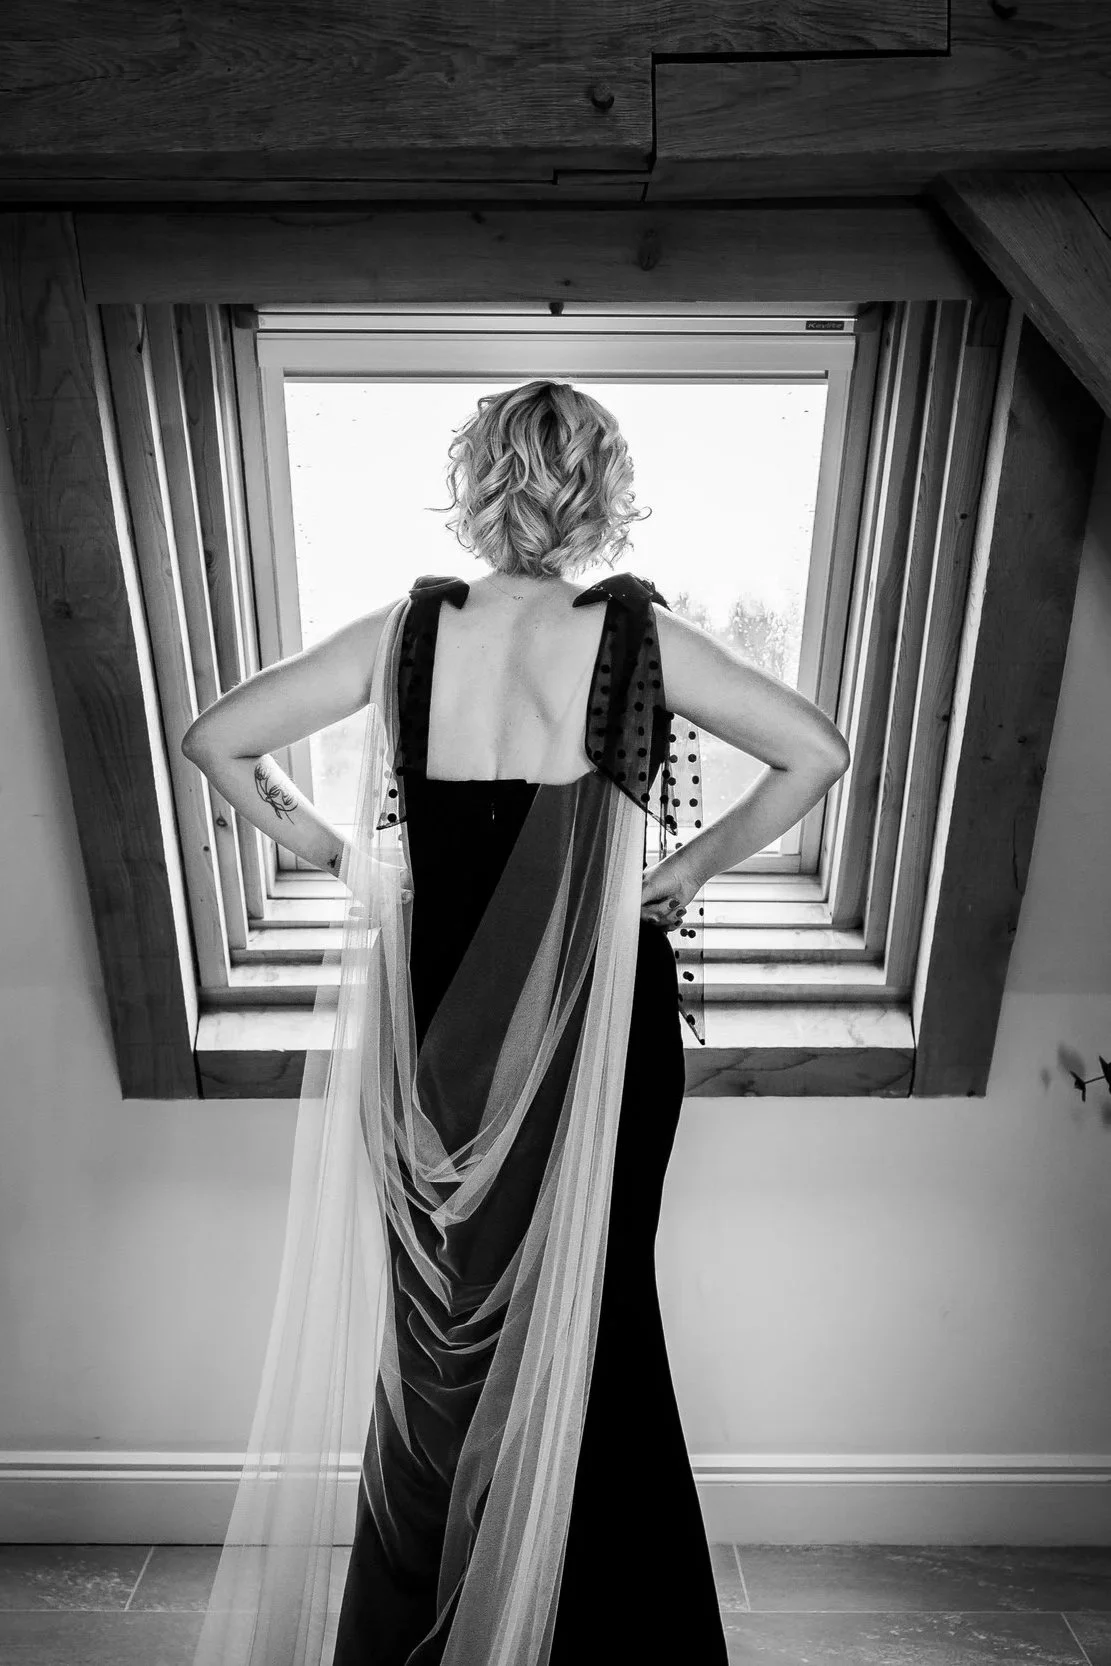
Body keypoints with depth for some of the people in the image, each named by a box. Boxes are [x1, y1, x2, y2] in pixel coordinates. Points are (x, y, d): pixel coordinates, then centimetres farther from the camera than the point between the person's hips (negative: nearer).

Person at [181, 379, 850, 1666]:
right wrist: (690, 865, -3)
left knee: (439, 1315, 22)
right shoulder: (637, 636, -8)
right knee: (591, 1313, 19)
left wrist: (320, 845, 5)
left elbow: (215, 739, -2)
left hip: (437, 1022, 2)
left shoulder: (406, 630, -4)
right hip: (597, 1019, -1)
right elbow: (817, 754, -8)